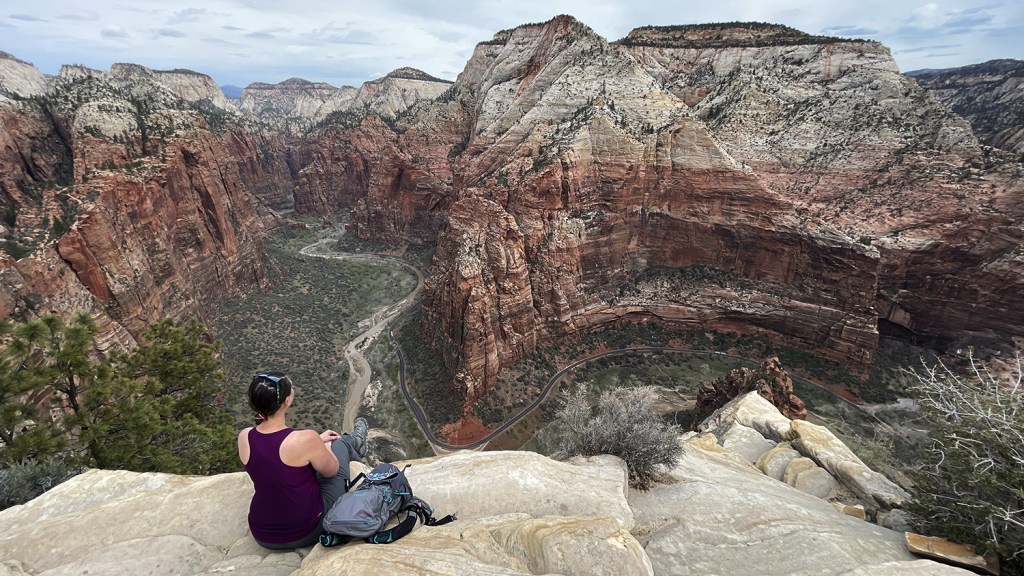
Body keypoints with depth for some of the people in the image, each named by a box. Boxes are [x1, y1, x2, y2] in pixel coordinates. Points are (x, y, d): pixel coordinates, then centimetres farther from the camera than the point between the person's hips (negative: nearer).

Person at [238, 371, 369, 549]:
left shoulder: (244, 438, -15)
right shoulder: (305, 439, -31)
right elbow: (332, 470, -10)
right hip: (306, 533, -4)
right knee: (339, 444, 15)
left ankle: (354, 444, 54)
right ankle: (355, 443, 51)